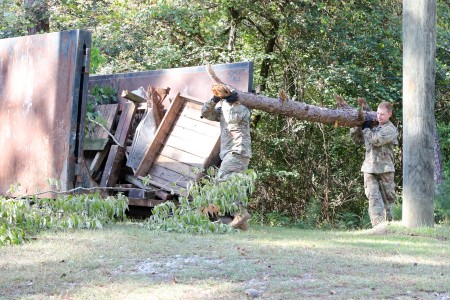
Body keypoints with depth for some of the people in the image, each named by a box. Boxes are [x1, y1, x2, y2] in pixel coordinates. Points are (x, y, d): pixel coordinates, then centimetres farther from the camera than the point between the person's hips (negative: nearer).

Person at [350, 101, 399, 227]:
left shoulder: (391, 129, -5)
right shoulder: (374, 127, 14)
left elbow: (375, 140, -20)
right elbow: (358, 139, 21)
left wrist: (366, 128, -7)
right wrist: (356, 127, 4)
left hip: (385, 169, -4)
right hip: (370, 169, 4)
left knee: (387, 199, 7)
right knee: (374, 199, -9)